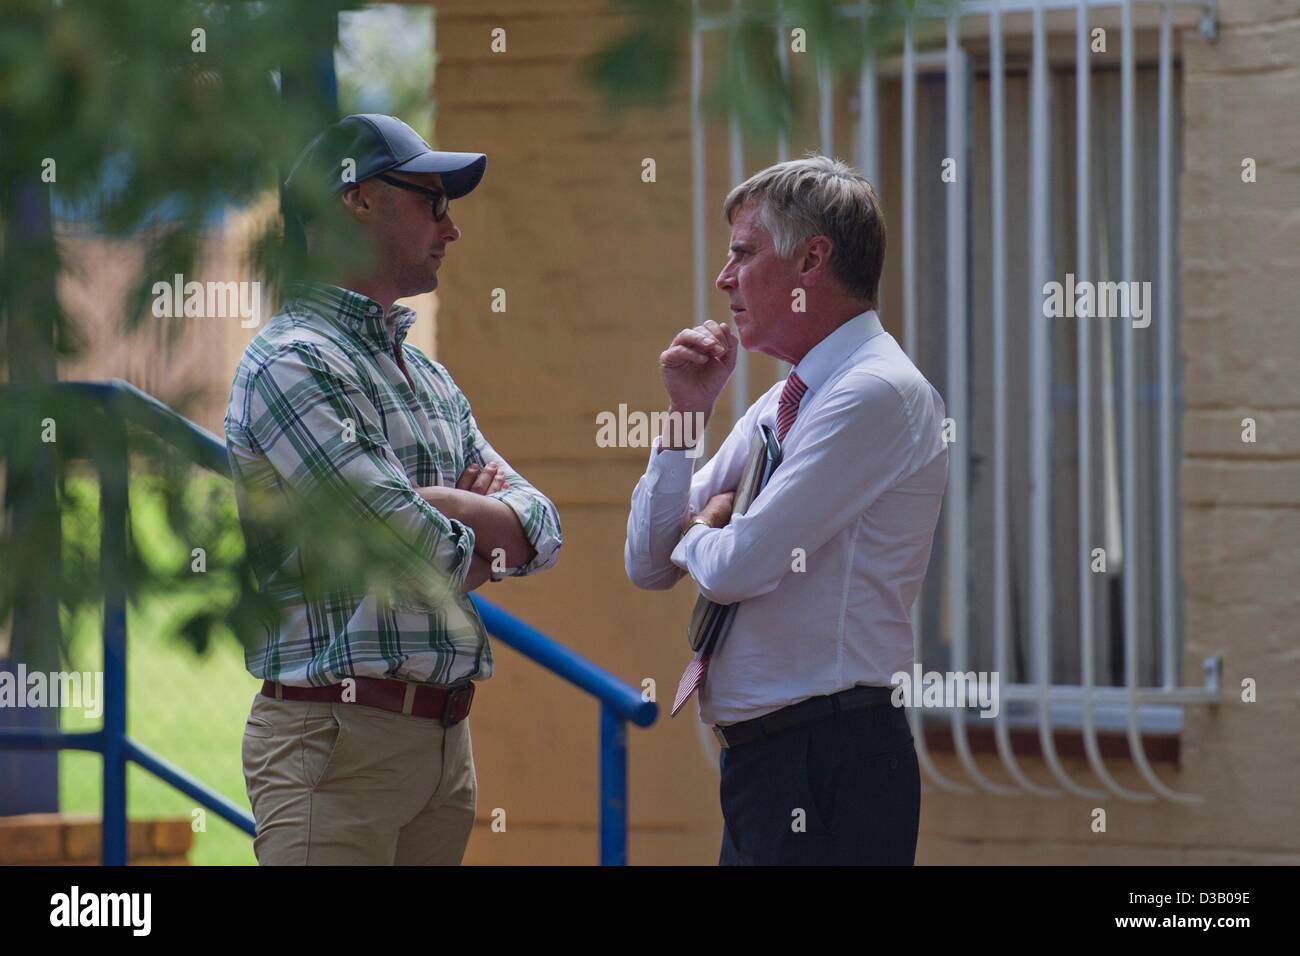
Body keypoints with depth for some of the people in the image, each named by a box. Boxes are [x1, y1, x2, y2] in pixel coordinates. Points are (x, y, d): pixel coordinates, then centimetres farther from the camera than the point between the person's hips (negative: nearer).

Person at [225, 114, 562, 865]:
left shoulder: (431, 380, 20)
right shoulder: (291, 362, -9)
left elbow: (539, 531, 12)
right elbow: (416, 551, -16)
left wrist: (443, 505, -7)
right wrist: (483, 553, 6)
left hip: (445, 739, 8)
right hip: (340, 737, -8)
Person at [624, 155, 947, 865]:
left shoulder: (876, 394, -13)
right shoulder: (776, 406, 16)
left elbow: (736, 568, -18)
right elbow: (649, 566, 18)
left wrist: (697, 535, 5)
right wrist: (686, 414, 8)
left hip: (829, 763, -9)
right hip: (756, 755, 9)